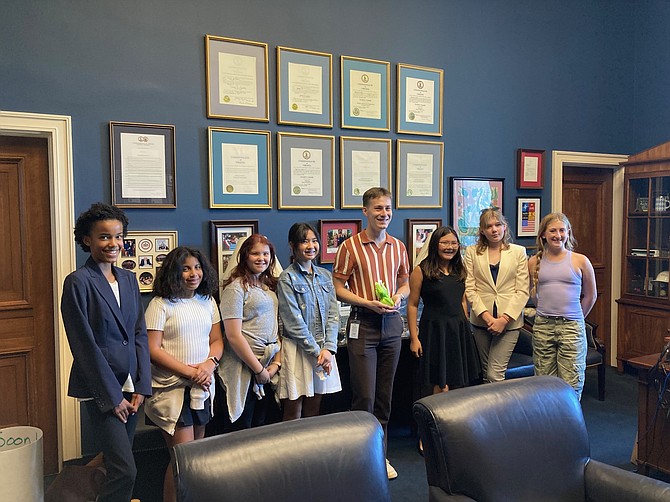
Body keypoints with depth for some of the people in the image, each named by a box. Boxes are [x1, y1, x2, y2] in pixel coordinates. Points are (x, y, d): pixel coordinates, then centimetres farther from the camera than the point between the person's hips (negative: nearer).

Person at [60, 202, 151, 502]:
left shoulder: (129, 279, 9)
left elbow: (140, 334, 9)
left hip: (129, 384, 6)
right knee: (125, 470, -7)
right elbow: (85, 346, -13)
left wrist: (141, 386, 1)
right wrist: (113, 396, -12)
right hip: (100, 389, -6)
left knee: (117, 462, 14)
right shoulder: (78, 282, -10)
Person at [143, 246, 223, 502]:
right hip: (172, 387, -5)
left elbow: (217, 341, 11)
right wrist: (190, 371, -16)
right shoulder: (160, 304, -8)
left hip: (202, 386, 6)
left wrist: (210, 364, -10)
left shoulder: (208, 301, 8)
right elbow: (153, 350, -13)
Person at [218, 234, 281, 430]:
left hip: (268, 370, 7)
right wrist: (259, 369, -14)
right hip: (243, 369, -7)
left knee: (260, 426, 17)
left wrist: (276, 363, -1)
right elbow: (233, 336, -17)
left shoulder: (270, 286, 11)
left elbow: (276, 326, 11)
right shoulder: (236, 288, -12)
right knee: (240, 431, 5)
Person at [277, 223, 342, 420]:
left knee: (314, 411, 13)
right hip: (297, 350, -4)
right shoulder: (287, 278, -7)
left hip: (323, 349, 5)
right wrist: (316, 352, -13)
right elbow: (294, 322, -12)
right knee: (293, 414, 4)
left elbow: (333, 315, 4)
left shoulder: (325, 276, 9)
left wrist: (328, 348, -9)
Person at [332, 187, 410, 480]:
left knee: (385, 395, 13)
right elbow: (338, 289, -6)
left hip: (392, 323, 5)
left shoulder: (398, 246, 8)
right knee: (364, 396, -1)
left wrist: (398, 296, -6)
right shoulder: (350, 246, -7)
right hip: (363, 325, -5)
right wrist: (369, 303, -18)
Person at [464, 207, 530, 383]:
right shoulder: (472, 252, 5)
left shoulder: (519, 252, 4)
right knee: (486, 373, 11)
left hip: (509, 321, -2)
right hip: (481, 320, 2)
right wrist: (486, 316, -12)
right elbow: (470, 289, -1)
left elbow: (522, 291, -2)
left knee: (495, 374, -10)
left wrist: (504, 318, -12)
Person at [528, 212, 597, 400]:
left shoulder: (580, 261, 0)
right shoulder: (534, 262, 6)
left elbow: (590, 296, 13)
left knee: (571, 383, -2)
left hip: (572, 327, -2)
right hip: (542, 326, 2)